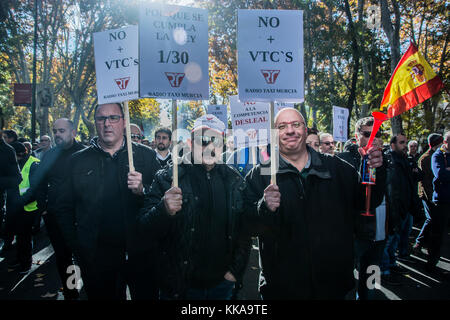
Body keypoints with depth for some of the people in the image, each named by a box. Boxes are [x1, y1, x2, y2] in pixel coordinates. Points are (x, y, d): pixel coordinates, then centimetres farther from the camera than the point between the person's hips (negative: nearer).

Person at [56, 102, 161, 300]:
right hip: (95, 259, 1)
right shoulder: (78, 161, 5)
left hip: (140, 255, -1)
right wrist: (77, 248, 1)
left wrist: (142, 191, -23)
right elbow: (64, 209, 8)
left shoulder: (145, 156, 0)